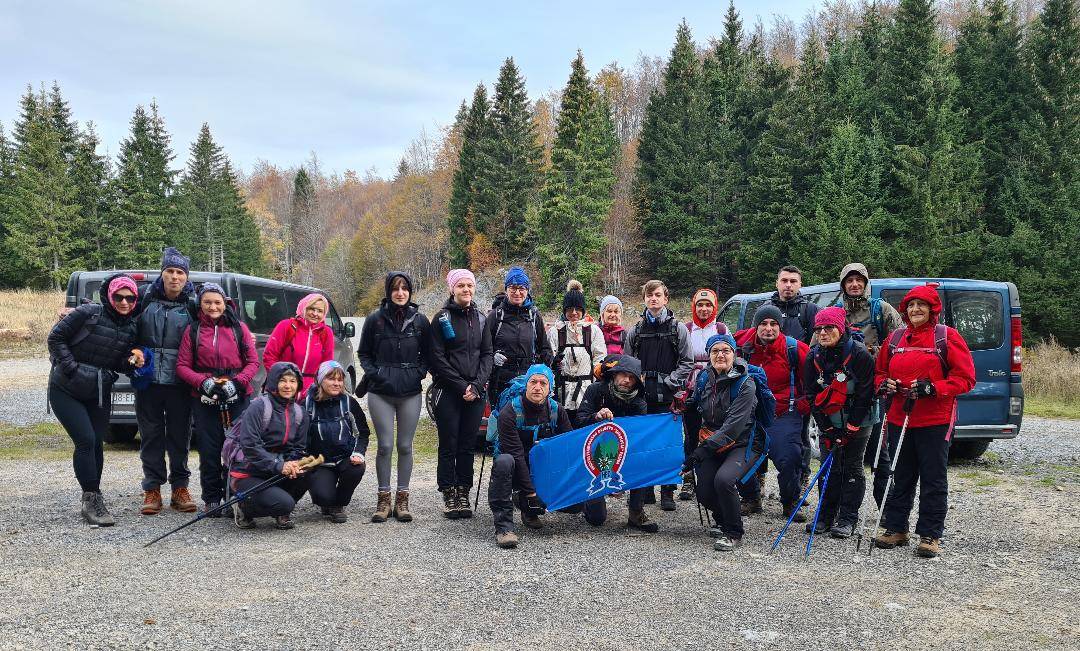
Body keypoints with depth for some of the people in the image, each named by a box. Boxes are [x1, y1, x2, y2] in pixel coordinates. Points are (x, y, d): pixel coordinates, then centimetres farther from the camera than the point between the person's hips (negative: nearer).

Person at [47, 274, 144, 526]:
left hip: (99, 394, 5)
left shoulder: (130, 328, 5)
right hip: (66, 390, -5)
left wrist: (134, 361, -10)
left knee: (97, 444, 5)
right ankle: (92, 498, -7)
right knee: (86, 441, -15)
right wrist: (72, 368, -17)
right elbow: (55, 338, -10)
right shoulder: (88, 313, -13)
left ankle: (90, 500, 19)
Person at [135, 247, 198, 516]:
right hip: (148, 380, 1)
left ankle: (180, 488, 17)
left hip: (179, 381, -1)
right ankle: (152, 489, 14)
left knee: (180, 434, 6)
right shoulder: (146, 298, 5)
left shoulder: (192, 305, 3)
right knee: (151, 434, 6)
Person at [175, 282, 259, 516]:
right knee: (209, 450, 3)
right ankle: (211, 499, 15)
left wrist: (237, 382, -11)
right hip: (205, 400, 1)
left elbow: (253, 362, 4)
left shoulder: (239, 328, 7)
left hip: (238, 398, 0)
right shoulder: (192, 331, 8)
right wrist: (203, 382, -11)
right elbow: (182, 366, 5)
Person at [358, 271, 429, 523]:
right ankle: (383, 500, 10)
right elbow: (363, 353, 10)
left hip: (411, 393, 1)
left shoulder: (420, 320, 4)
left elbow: (427, 353, 13)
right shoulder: (375, 319, 2)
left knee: (405, 447, 5)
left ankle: (402, 500, 14)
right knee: (385, 446, -2)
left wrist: (419, 372, -4)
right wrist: (373, 373, -6)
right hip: (380, 393, -1)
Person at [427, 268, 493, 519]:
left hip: (475, 392, 4)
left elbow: (487, 354, 9)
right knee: (449, 446, 0)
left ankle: (463, 495, 13)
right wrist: (461, 386, -11)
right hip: (448, 392, -3)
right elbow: (436, 358, -6)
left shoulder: (480, 319, 12)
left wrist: (476, 385, -5)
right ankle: (448, 496, 8)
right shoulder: (441, 319, -1)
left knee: (468, 446, 6)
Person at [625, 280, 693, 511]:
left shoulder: (678, 329, 4)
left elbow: (687, 362, 1)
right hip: (642, 395, 3)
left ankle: (667, 493, 7)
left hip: (668, 396, -2)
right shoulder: (635, 330, 11)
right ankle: (644, 491, 15)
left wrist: (670, 380, -9)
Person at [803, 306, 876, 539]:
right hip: (828, 422, 4)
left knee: (852, 468, -1)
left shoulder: (859, 354, -17)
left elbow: (865, 395, -16)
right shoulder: (813, 357, -3)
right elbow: (812, 395, -1)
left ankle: (848, 520, 5)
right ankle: (826, 517, 14)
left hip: (857, 422, -4)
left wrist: (850, 429, -16)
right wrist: (827, 429, -7)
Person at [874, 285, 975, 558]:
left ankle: (930, 535, 9)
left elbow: (965, 378, -8)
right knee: (900, 477, 12)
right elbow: (880, 371, 20)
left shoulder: (946, 336, -4)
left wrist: (932, 388, -20)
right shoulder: (895, 338, 10)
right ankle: (896, 529, 22)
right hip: (899, 419, 5)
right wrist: (885, 384, -3)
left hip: (934, 421, -4)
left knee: (933, 480, 1)